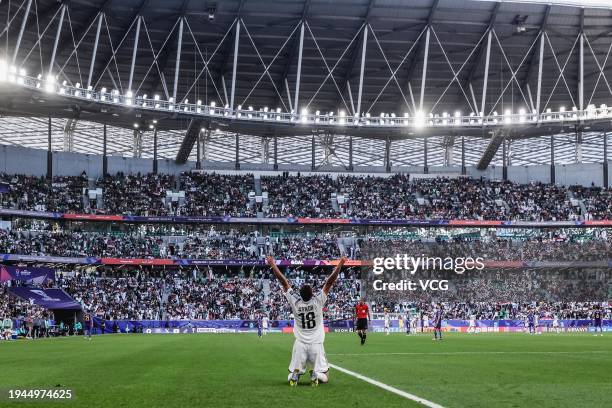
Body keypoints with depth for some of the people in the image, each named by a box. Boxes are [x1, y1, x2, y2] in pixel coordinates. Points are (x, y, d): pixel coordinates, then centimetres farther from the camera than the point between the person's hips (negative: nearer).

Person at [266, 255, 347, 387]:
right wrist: (340, 264, -8)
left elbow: (284, 282, -4)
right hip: (316, 344, -1)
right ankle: (316, 374, -25)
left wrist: (273, 265, 2)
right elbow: (330, 282, -11)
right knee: (324, 377, 8)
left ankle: (295, 374, -20)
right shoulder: (318, 301, -13)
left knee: (294, 371, 14)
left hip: (300, 344, 1)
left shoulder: (295, 302, -9)